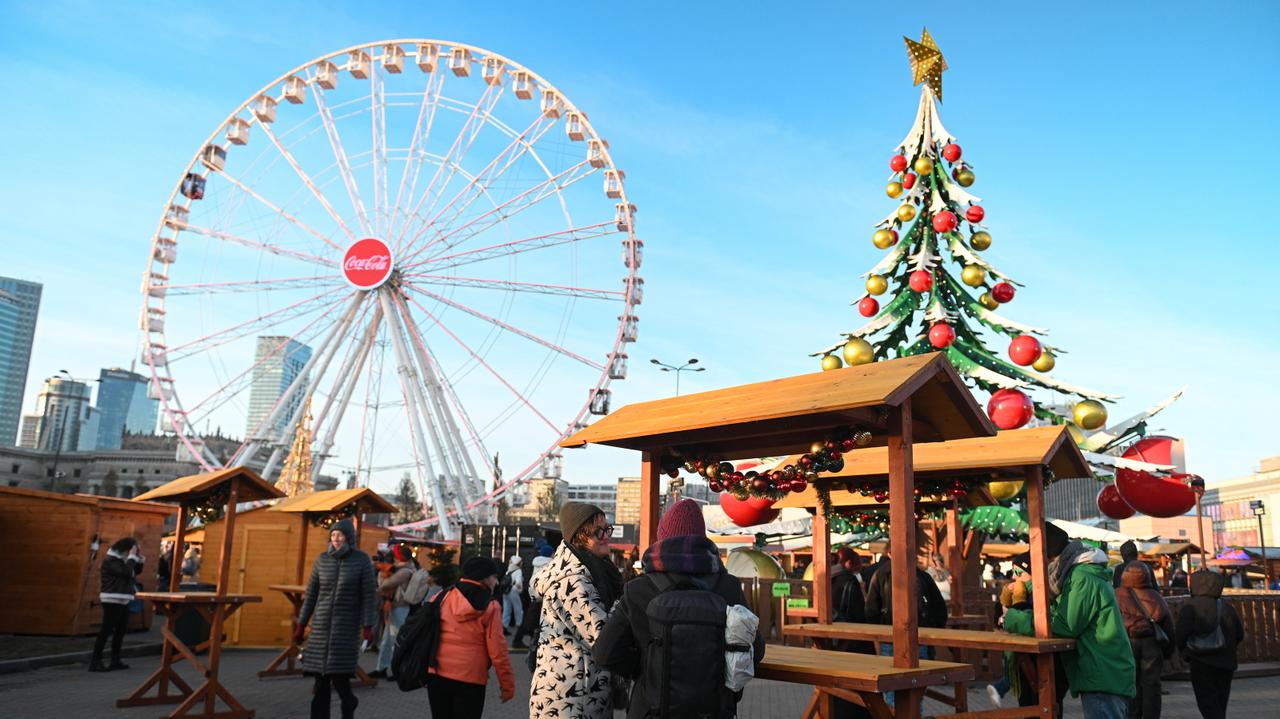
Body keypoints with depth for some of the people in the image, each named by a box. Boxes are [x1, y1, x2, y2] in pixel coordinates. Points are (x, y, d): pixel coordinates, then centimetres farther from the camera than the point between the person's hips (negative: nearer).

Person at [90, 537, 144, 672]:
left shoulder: (123, 560, 15)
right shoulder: (110, 561, -13)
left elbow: (137, 570, 20)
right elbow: (126, 572, -25)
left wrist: (138, 557, 6)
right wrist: (132, 557, -15)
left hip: (123, 601, 9)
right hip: (112, 601, -9)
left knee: (120, 631, 10)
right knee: (106, 630, -10)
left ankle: (115, 661, 15)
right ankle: (95, 662, -8)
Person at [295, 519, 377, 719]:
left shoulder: (362, 560, -5)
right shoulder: (322, 559, 4)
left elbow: (369, 595, -6)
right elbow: (311, 594, 9)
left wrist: (368, 626, -13)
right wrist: (301, 624, 8)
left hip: (347, 626, -3)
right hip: (321, 624, 3)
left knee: (339, 675, -8)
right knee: (320, 677, 2)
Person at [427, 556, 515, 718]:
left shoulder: (442, 598, 3)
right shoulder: (489, 607, -8)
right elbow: (497, 651, -9)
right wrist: (507, 685, -1)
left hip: (437, 675, 4)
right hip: (470, 679, -4)